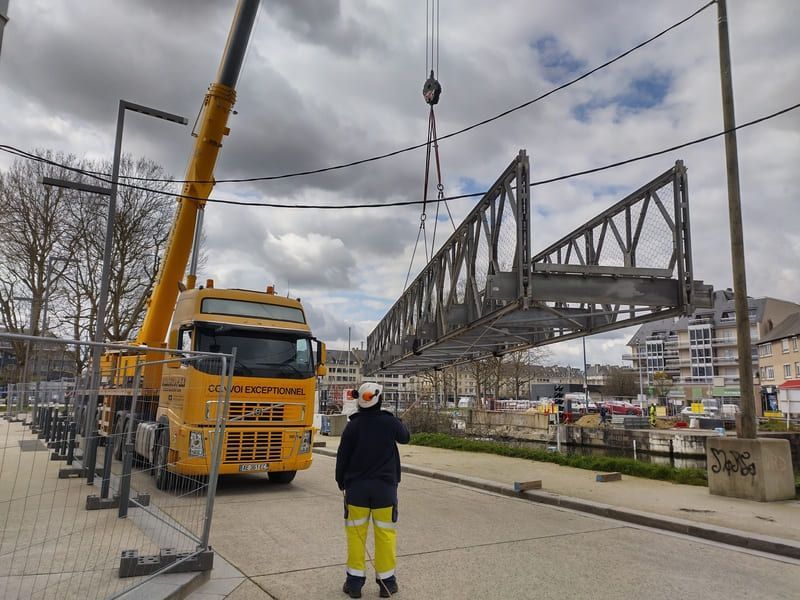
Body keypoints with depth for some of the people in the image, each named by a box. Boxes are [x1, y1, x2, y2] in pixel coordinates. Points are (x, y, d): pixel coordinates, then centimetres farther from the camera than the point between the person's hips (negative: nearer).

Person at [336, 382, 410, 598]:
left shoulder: (353, 425, -7)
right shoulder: (390, 422, -7)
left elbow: (342, 456, -1)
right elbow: (405, 438, 14)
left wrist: (341, 481, 14)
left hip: (357, 486, 1)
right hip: (385, 486, 0)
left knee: (356, 533, 10)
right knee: (385, 533, 9)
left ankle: (355, 582, 15)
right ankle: (386, 582, 16)